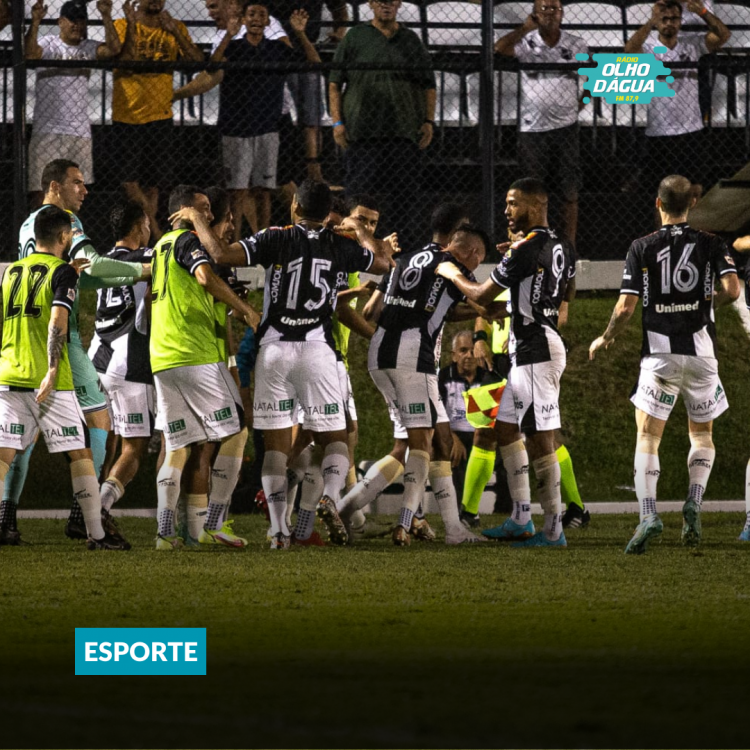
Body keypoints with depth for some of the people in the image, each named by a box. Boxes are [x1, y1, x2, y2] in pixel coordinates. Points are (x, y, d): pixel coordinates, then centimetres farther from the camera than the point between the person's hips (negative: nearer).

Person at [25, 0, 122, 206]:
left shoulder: (88, 48, 10)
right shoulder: (48, 44, 1)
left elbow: (113, 49, -7)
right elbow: (30, 53, -19)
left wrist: (106, 17, -15)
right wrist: (35, 22, -32)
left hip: (80, 132, 4)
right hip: (47, 131, -4)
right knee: (41, 189, -8)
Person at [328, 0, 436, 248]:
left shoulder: (411, 40, 14)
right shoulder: (355, 37, 8)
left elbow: (428, 85, 16)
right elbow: (335, 83, 7)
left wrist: (428, 121, 6)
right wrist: (337, 121, -2)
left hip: (405, 132, 2)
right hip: (361, 132, -2)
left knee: (404, 194, 0)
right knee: (360, 190, -3)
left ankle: (405, 245, 5)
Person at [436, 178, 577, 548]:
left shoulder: (525, 249, -17)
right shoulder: (562, 248, 10)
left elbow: (481, 296, -10)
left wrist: (453, 275, 9)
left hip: (535, 351, -10)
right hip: (532, 350, 10)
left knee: (541, 438, -8)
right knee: (507, 428, 15)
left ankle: (554, 530, -7)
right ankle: (521, 520, 16)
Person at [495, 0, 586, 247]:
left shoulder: (577, 46, 5)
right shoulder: (526, 43, -1)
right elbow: (498, 48, -20)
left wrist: (580, 104, 5)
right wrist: (526, 28, -22)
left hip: (565, 127, 1)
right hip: (532, 127, -1)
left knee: (570, 193, 2)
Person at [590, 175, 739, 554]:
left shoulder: (642, 248, 0)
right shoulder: (711, 244, 2)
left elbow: (626, 307, -5)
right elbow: (732, 289, -12)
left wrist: (605, 339, 12)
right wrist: (709, 302, 11)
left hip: (659, 354, -1)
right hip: (700, 350, 1)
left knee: (647, 437, 0)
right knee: (702, 434, 17)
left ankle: (648, 514, -18)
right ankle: (693, 505, -3)